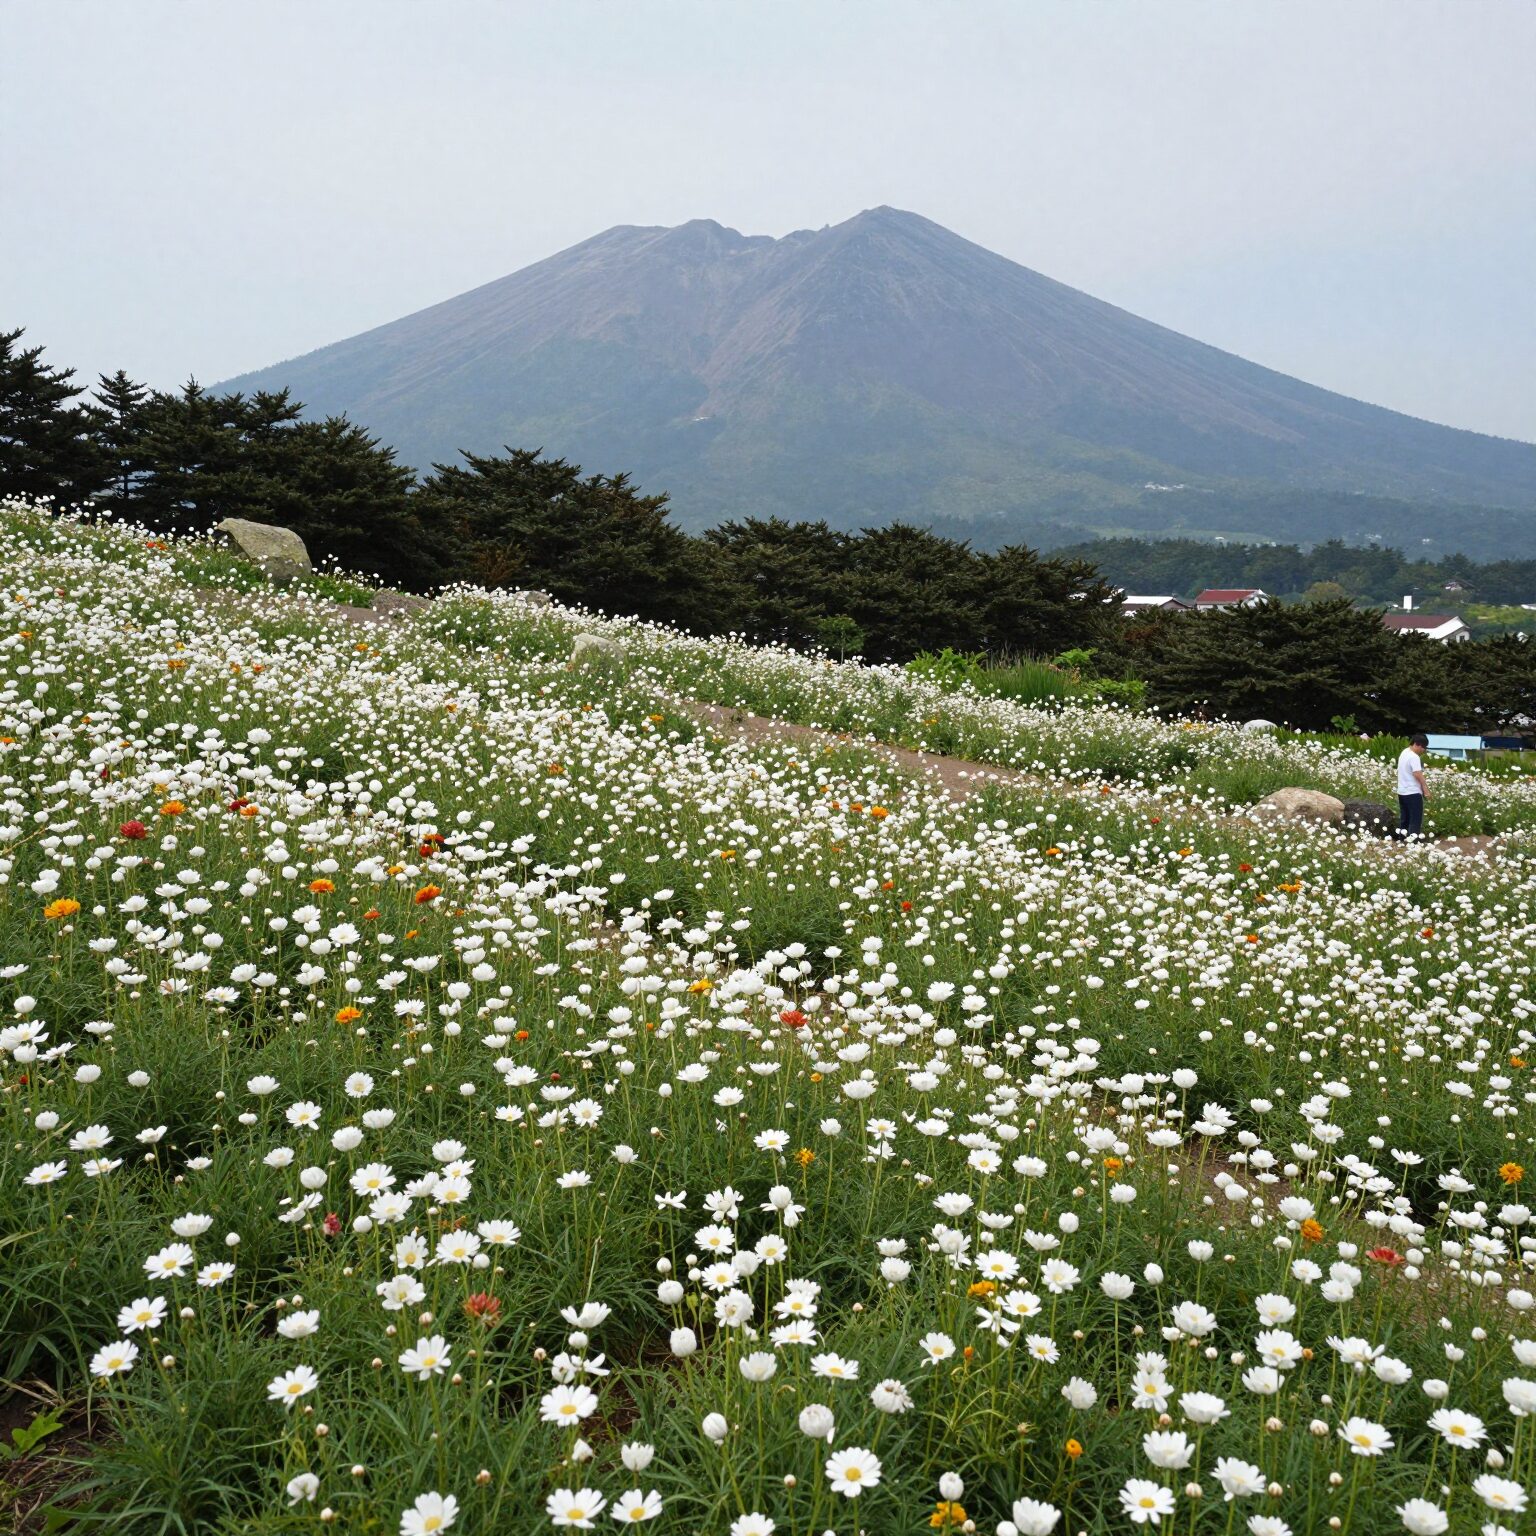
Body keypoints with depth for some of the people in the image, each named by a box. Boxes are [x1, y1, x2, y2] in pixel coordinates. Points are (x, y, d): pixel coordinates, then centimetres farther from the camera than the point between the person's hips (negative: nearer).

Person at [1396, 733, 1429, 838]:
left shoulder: (1404, 753, 12)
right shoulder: (1414, 757, -18)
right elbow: (1418, 774, -25)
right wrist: (1426, 789, -20)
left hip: (1402, 791, 9)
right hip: (1413, 792, -9)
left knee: (1404, 818, 13)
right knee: (1416, 819, -5)